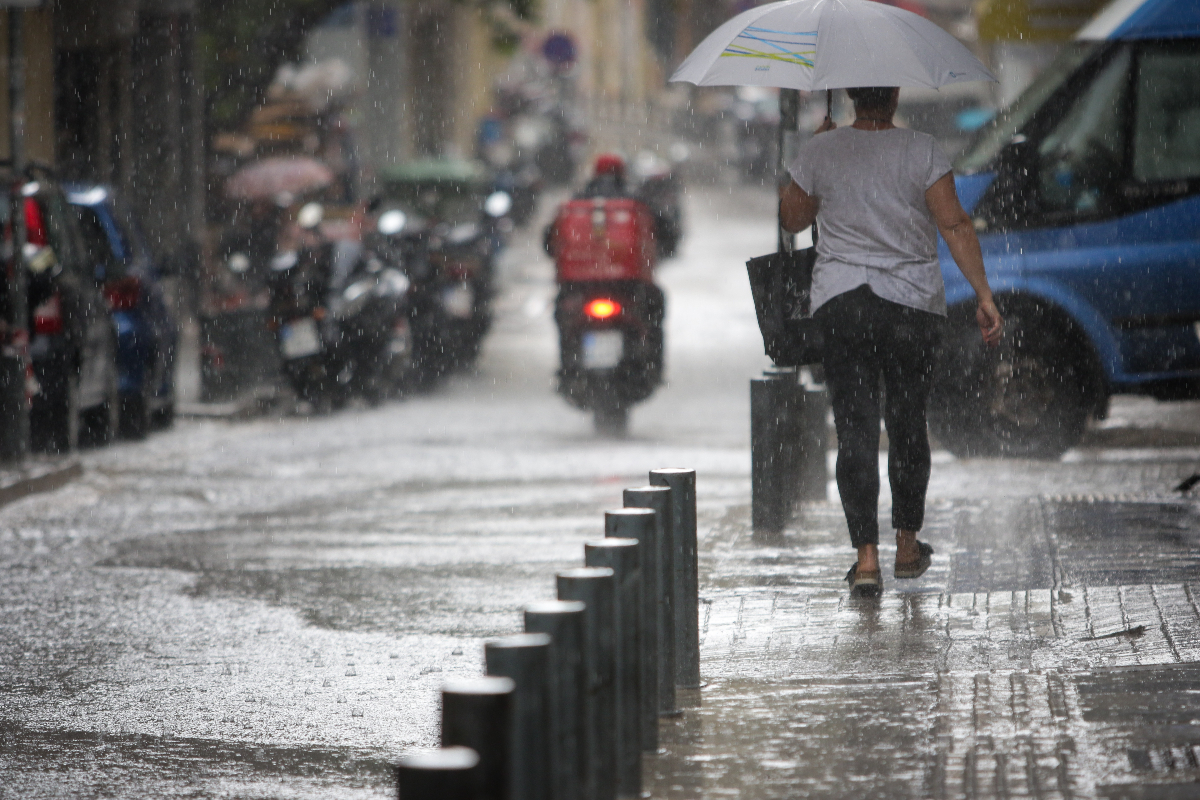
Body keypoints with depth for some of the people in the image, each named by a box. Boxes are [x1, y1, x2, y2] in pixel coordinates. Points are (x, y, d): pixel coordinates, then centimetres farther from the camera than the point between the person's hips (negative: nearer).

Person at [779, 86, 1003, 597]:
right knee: (907, 424, 16)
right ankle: (908, 546, 27)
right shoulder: (922, 151, -5)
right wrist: (984, 296, -11)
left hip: (840, 301, 0)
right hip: (914, 302, 0)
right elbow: (955, 225, -12)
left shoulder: (821, 152, -2)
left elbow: (792, 218, 13)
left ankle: (866, 556, -13)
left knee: (855, 429, -2)